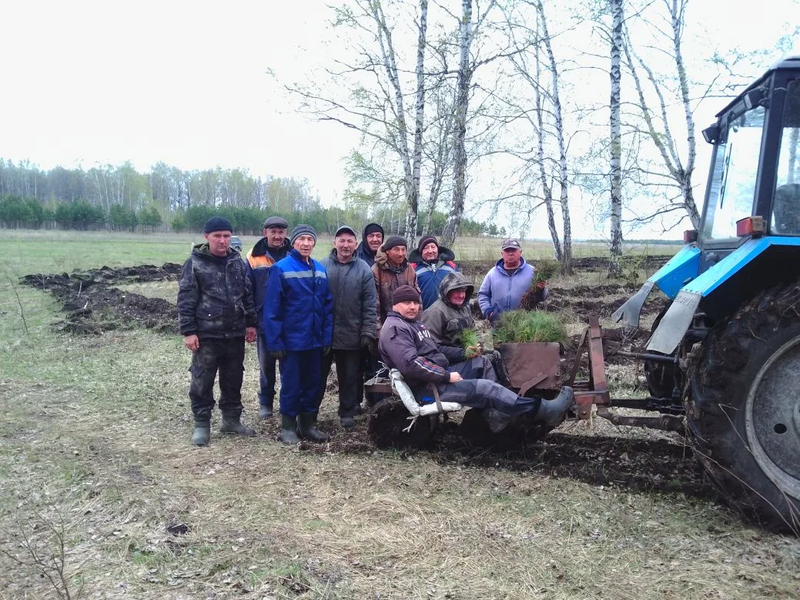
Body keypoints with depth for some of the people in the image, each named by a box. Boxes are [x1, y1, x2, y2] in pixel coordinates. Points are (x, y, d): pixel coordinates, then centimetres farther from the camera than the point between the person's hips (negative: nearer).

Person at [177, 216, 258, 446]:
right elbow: (186, 300, -8)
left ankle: (231, 419, 28)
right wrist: (188, 331, -12)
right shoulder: (195, 263, -6)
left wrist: (250, 323, 9)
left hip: (235, 334, 4)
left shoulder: (237, 262, 7)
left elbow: (247, 295, 13)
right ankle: (201, 424, 16)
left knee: (233, 380, 14)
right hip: (206, 335, -4)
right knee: (202, 382, 3)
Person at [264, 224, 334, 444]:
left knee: (313, 383, 14)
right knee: (291, 384, 5)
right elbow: (272, 309, -13)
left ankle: (308, 423, 29)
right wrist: (275, 341, -15)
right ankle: (288, 426, 21)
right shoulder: (281, 269, -11)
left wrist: (327, 337, 4)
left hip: (315, 340, 5)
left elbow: (327, 306, 8)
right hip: (291, 340, -5)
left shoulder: (320, 270, 6)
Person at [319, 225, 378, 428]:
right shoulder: (322, 266, -2)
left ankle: (347, 413, 26)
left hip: (351, 334, 0)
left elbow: (370, 305, -2)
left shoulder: (364, 270, -2)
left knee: (350, 377, 12)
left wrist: (368, 333, -6)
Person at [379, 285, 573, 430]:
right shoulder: (395, 329, -14)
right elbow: (410, 364, -27)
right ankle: (544, 410, -15)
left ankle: (496, 413, -7)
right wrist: (447, 376, -21)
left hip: (439, 374, 11)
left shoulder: (414, 323, 19)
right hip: (427, 388, -11)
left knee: (482, 362, 7)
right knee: (485, 387, -18)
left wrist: (447, 372, 5)